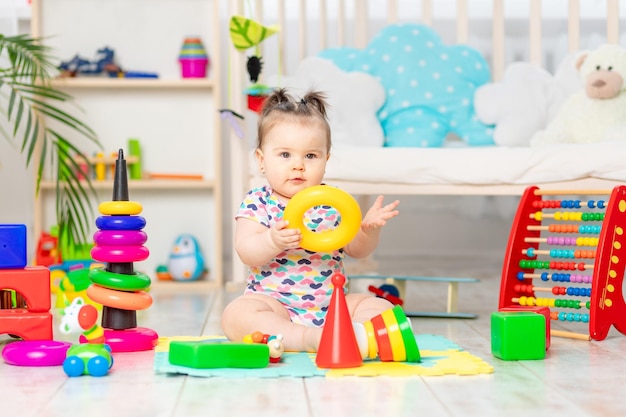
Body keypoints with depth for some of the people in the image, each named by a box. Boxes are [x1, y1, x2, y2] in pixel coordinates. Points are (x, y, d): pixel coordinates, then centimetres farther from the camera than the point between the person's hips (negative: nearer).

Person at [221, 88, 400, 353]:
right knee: (236, 314, -31)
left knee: (381, 307, -14)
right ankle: (309, 338, -40)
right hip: (273, 302, -3)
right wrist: (273, 241, -35)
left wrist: (369, 229, -15)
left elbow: (357, 250, 7)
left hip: (331, 304, 3)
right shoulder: (257, 203, -1)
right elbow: (246, 252, -14)